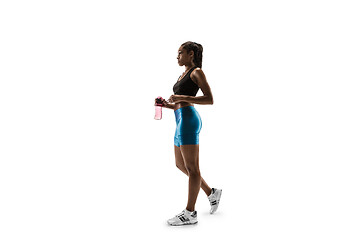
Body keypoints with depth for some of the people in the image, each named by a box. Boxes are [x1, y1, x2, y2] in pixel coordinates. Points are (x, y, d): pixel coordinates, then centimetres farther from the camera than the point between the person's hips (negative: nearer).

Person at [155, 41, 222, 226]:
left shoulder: (197, 72, -3)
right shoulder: (184, 75, 23)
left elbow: (209, 99, -12)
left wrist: (183, 98, -17)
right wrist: (167, 105, 9)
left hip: (188, 119, -10)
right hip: (182, 120, 10)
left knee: (191, 167, -5)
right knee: (181, 165, 15)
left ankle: (190, 213, 1)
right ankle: (211, 193, 25)